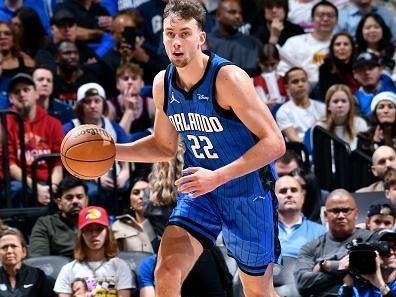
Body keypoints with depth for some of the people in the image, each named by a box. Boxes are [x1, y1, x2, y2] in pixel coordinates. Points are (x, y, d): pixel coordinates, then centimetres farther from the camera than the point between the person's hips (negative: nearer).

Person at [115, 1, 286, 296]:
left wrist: (218, 177, -32)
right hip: (200, 191, 5)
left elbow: (274, 143, -25)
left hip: (249, 191, -5)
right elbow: (164, 146, 14)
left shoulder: (227, 78, -22)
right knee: (166, 273, -14)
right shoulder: (163, 84, -3)